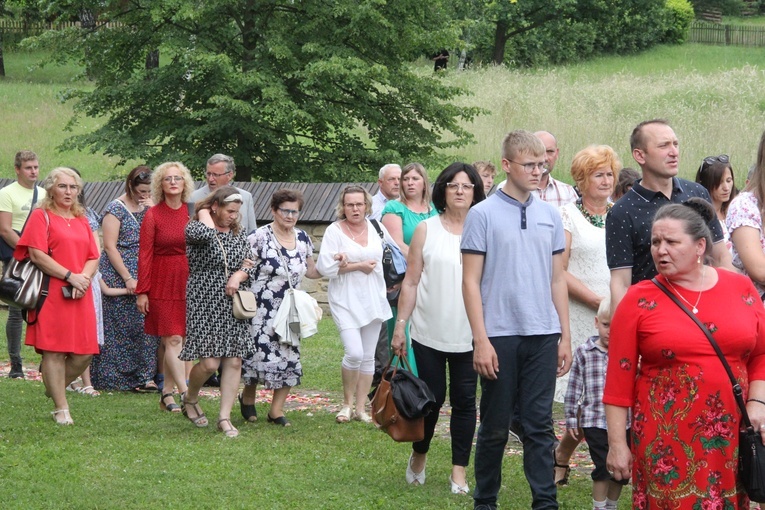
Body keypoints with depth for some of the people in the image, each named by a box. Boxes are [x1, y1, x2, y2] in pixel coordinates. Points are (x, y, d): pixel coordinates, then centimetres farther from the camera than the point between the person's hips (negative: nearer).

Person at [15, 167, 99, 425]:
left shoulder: (81, 220, 20)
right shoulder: (41, 216, 1)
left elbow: (93, 258, 14)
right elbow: (37, 255, -10)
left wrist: (85, 278, -7)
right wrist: (70, 276, -14)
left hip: (80, 296, 6)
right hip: (52, 294, -6)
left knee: (85, 353, 1)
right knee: (54, 351, -6)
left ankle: (55, 388, 25)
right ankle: (61, 409, -1)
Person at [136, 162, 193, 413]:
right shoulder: (152, 215, -1)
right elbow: (145, 255, -3)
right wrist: (142, 291, -8)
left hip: (188, 283, 3)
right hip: (163, 284, -3)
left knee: (179, 341, 5)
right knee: (173, 340, -9)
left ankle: (167, 393, 15)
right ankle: (187, 394, -14)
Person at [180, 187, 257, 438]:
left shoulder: (238, 235, 13)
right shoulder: (195, 228, -6)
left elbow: (249, 266, 16)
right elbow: (205, 233, -31)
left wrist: (239, 275, -7)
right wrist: (203, 213, -11)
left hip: (232, 304, 6)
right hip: (204, 303, -6)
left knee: (234, 361, -2)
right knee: (209, 362, -11)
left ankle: (225, 417, 5)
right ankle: (190, 400, 18)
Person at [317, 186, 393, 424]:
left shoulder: (376, 228, 6)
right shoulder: (334, 231, -5)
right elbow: (325, 266, -12)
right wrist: (358, 266, -10)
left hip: (372, 300, 4)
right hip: (345, 300, -4)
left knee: (368, 357, 6)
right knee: (354, 353, -15)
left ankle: (361, 408, 15)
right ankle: (347, 404, 4)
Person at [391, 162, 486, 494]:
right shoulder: (426, 231, 3)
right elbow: (411, 282, 3)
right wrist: (400, 325, -2)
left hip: (469, 335, 1)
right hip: (430, 334, -1)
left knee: (464, 401, 2)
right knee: (431, 398, 4)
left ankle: (459, 470, 10)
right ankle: (419, 456, 27)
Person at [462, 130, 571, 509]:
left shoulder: (550, 216, 9)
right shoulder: (483, 215, -3)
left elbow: (557, 279, 14)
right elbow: (471, 281, -5)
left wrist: (565, 335, 8)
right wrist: (481, 340, -10)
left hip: (543, 335, 3)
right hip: (500, 335, -3)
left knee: (539, 425, 3)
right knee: (495, 427, 5)